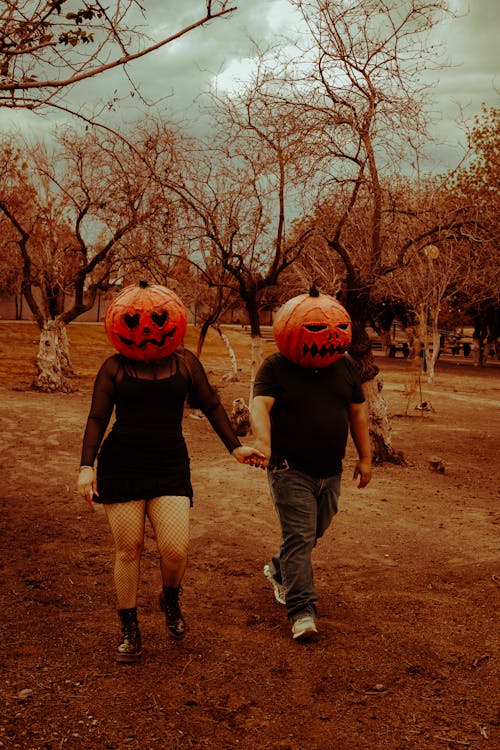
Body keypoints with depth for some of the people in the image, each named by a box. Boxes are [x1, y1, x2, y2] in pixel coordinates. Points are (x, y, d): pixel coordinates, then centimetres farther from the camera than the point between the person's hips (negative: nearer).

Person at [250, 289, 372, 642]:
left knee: (313, 532, 19)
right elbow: (260, 404, -26)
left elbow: (358, 411, 11)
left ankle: (278, 570, 44)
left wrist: (365, 457, 10)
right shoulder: (275, 367, -10)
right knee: (299, 536, -9)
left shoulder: (345, 366, 4)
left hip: (331, 471, 5)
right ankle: (302, 608, -2)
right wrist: (263, 440, -45)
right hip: (291, 470, -5)